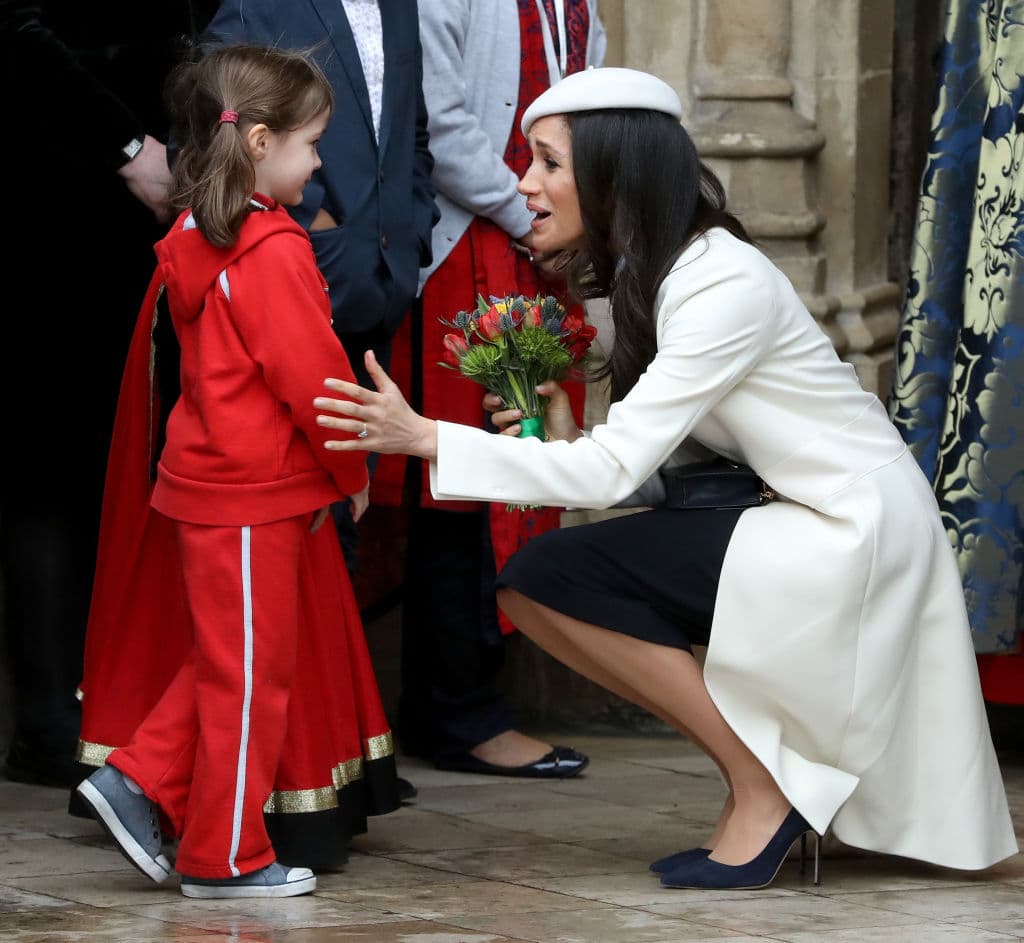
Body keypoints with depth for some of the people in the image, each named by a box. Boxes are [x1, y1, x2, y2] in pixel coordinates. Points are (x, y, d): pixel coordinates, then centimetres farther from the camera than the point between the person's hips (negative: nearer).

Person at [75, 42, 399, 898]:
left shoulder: (194, 243, 10)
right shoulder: (272, 252, -19)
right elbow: (311, 375, -19)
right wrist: (355, 469, -4)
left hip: (204, 480, 9)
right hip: (254, 497, -9)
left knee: (225, 660, 20)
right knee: (250, 670, 1)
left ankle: (139, 780, 14)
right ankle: (226, 856, 8)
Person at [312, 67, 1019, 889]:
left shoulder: (726, 287, -21)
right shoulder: (643, 280, 8)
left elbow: (616, 470, -25)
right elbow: (649, 474, 7)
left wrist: (425, 438, -24)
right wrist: (563, 445, -13)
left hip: (853, 535, -9)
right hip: (796, 530, 9)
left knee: (550, 577, -17)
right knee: (530, 586, -1)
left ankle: (764, 789, -7)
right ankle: (767, 770, 6)